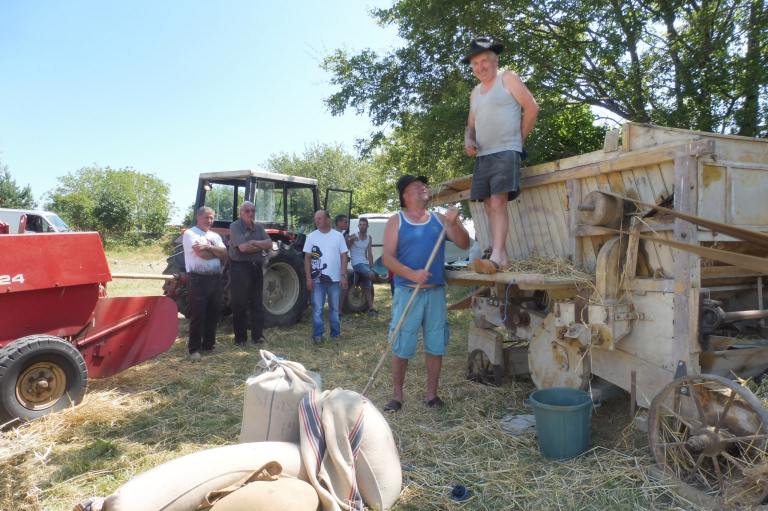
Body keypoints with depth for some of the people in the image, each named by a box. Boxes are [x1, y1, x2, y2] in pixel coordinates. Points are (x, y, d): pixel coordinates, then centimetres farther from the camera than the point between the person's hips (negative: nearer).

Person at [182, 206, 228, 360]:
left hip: (215, 278, 7)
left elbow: (224, 254, 0)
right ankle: (195, 349, 7)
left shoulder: (215, 236, 16)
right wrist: (217, 251, 0)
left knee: (213, 314, 11)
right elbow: (202, 254, -16)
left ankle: (208, 344, 24)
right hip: (198, 279, -6)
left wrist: (209, 247, -14)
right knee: (198, 315, -3)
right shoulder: (190, 233, -4)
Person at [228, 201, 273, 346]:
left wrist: (253, 242, -14)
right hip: (239, 268, -6)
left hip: (256, 268, 6)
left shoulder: (258, 227, 11)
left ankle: (258, 335, 20)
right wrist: (260, 246, -7)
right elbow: (243, 247, -20)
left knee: (257, 304, 10)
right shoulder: (235, 226, -8)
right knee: (240, 304, 1)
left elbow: (269, 244, 0)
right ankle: (240, 338, 11)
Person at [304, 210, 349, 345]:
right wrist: (308, 278, -5)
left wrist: (343, 276, -5)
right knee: (317, 308, -1)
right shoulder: (311, 236, 3)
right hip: (317, 280, 0)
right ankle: (317, 335, 8)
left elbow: (343, 256, 3)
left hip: (335, 279, 1)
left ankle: (335, 333, 23)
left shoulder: (338, 235, 3)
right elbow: (307, 259, 2)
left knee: (335, 308, 11)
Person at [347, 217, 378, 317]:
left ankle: (371, 309, 5)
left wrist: (371, 267, 7)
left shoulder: (369, 238, 11)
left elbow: (369, 254, 13)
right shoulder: (353, 237, -5)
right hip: (356, 263, -5)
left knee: (367, 288, 4)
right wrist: (350, 240, -25)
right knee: (372, 275, -29)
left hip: (366, 264, 6)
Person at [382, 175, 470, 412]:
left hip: (436, 292, 3)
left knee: (436, 345, 8)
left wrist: (455, 224, -13)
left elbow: (464, 244, 5)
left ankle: (432, 394, 21)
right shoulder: (396, 221, 2)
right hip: (407, 292, -3)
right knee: (401, 347, 2)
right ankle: (397, 395, 17)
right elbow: (387, 257, -6)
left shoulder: (439, 219, 10)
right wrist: (412, 274, -21)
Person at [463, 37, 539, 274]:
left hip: (505, 152, -7)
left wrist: (519, 139, 1)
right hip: (482, 155, 7)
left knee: (498, 203, -19)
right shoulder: (475, 92, 23)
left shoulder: (508, 79, 3)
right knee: (489, 206, 2)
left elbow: (532, 107, -1)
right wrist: (468, 139, 3)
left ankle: (496, 258, -26)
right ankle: (502, 256, 5)